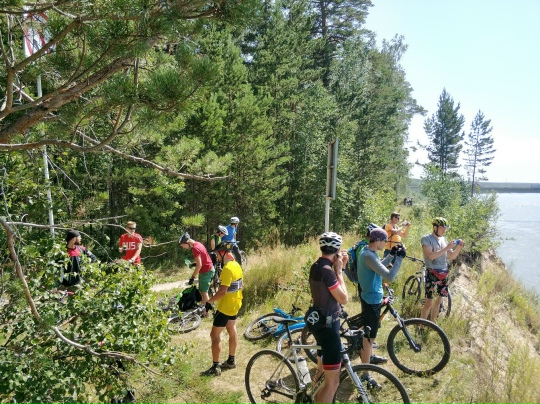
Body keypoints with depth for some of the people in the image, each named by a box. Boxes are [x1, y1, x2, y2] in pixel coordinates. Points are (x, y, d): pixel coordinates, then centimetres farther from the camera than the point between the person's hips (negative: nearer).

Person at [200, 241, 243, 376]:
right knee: (232, 331, 20)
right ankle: (231, 361, 33)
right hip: (235, 304, 10)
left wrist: (209, 301, -19)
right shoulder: (237, 265, 4)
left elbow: (222, 291, -29)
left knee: (215, 335, -1)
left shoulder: (227, 269, -25)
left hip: (225, 306, -10)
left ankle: (216, 367, 4)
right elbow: (241, 285, 14)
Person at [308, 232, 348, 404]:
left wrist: (340, 267, 6)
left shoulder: (317, 266, 5)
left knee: (322, 372, 29)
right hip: (328, 325, -10)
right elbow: (344, 299, -19)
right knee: (332, 381, 0)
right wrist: (339, 270, -13)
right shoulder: (326, 270, -24)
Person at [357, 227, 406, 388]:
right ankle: (365, 374, 8)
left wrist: (391, 255, 8)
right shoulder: (369, 256, -28)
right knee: (369, 336, -2)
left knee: (369, 332, 28)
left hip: (369, 297, 11)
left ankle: (370, 357, 49)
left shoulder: (366, 251, 4)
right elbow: (390, 276, -31)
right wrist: (399, 258, -21)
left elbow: (380, 267, 18)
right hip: (372, 300, -11)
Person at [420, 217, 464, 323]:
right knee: (429, 302, -7)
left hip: (443, 273, 7)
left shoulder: (443, 239, 10)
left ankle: (433, 322, 31)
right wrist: (447, 248, -23)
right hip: (432, 273, -7)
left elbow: (452, 256, 11)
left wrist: (459, 247, -6)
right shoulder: (426, 239, -9)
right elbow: (431, 256, -22)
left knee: (439, 298, 15)